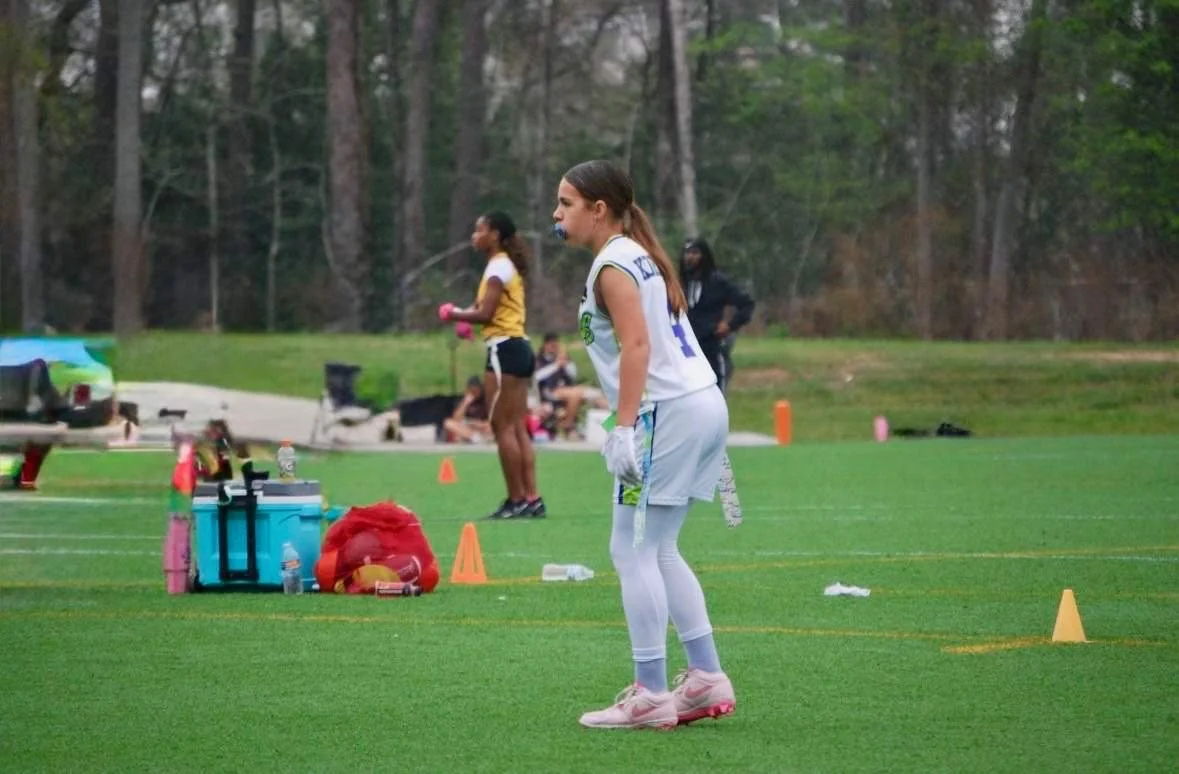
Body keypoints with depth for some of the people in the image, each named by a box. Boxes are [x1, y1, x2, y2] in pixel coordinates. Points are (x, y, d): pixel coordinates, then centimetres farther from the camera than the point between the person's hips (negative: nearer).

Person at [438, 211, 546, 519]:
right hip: (518, 346, 10)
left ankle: (517, 500, -7)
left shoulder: (498, 267, -12)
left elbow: (485, 313, -19)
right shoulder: (507, 266, 19)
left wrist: (455, 315, -5)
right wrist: (465, 315, 6)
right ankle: (532, 499, 6)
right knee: (517, 428, 9)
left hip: (504, 349, -10)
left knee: (503, 427, -7)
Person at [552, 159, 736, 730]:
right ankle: (707, 678, 14)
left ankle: (650, 695, -5)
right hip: (703, 402, 10)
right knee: (657, 551, 16)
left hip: (669, 412, -10)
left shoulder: (612, 266, -9)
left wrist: (624, 427, -24)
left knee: (633, 551, -5)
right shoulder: (638, 255, 20)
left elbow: (637, 345, -19)